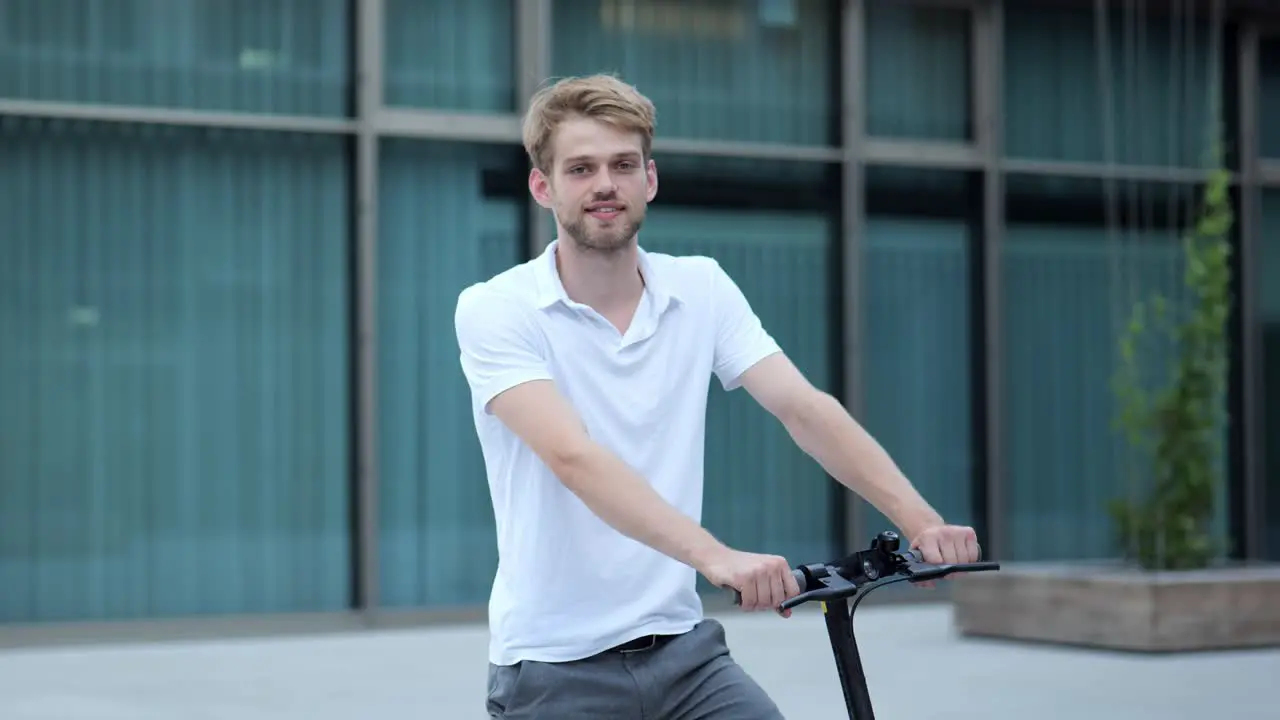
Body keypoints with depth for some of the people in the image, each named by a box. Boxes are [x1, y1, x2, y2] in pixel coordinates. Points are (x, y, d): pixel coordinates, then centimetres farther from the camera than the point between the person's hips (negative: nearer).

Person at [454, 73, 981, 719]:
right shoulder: (493, 310, -11)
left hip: (684, 651, 4)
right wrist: (715, 557, -39)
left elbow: (803, 408, -7)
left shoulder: (702, 289, 3)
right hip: (556, 667, -3)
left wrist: (918, 520, -22)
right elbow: (573, 457, -25)